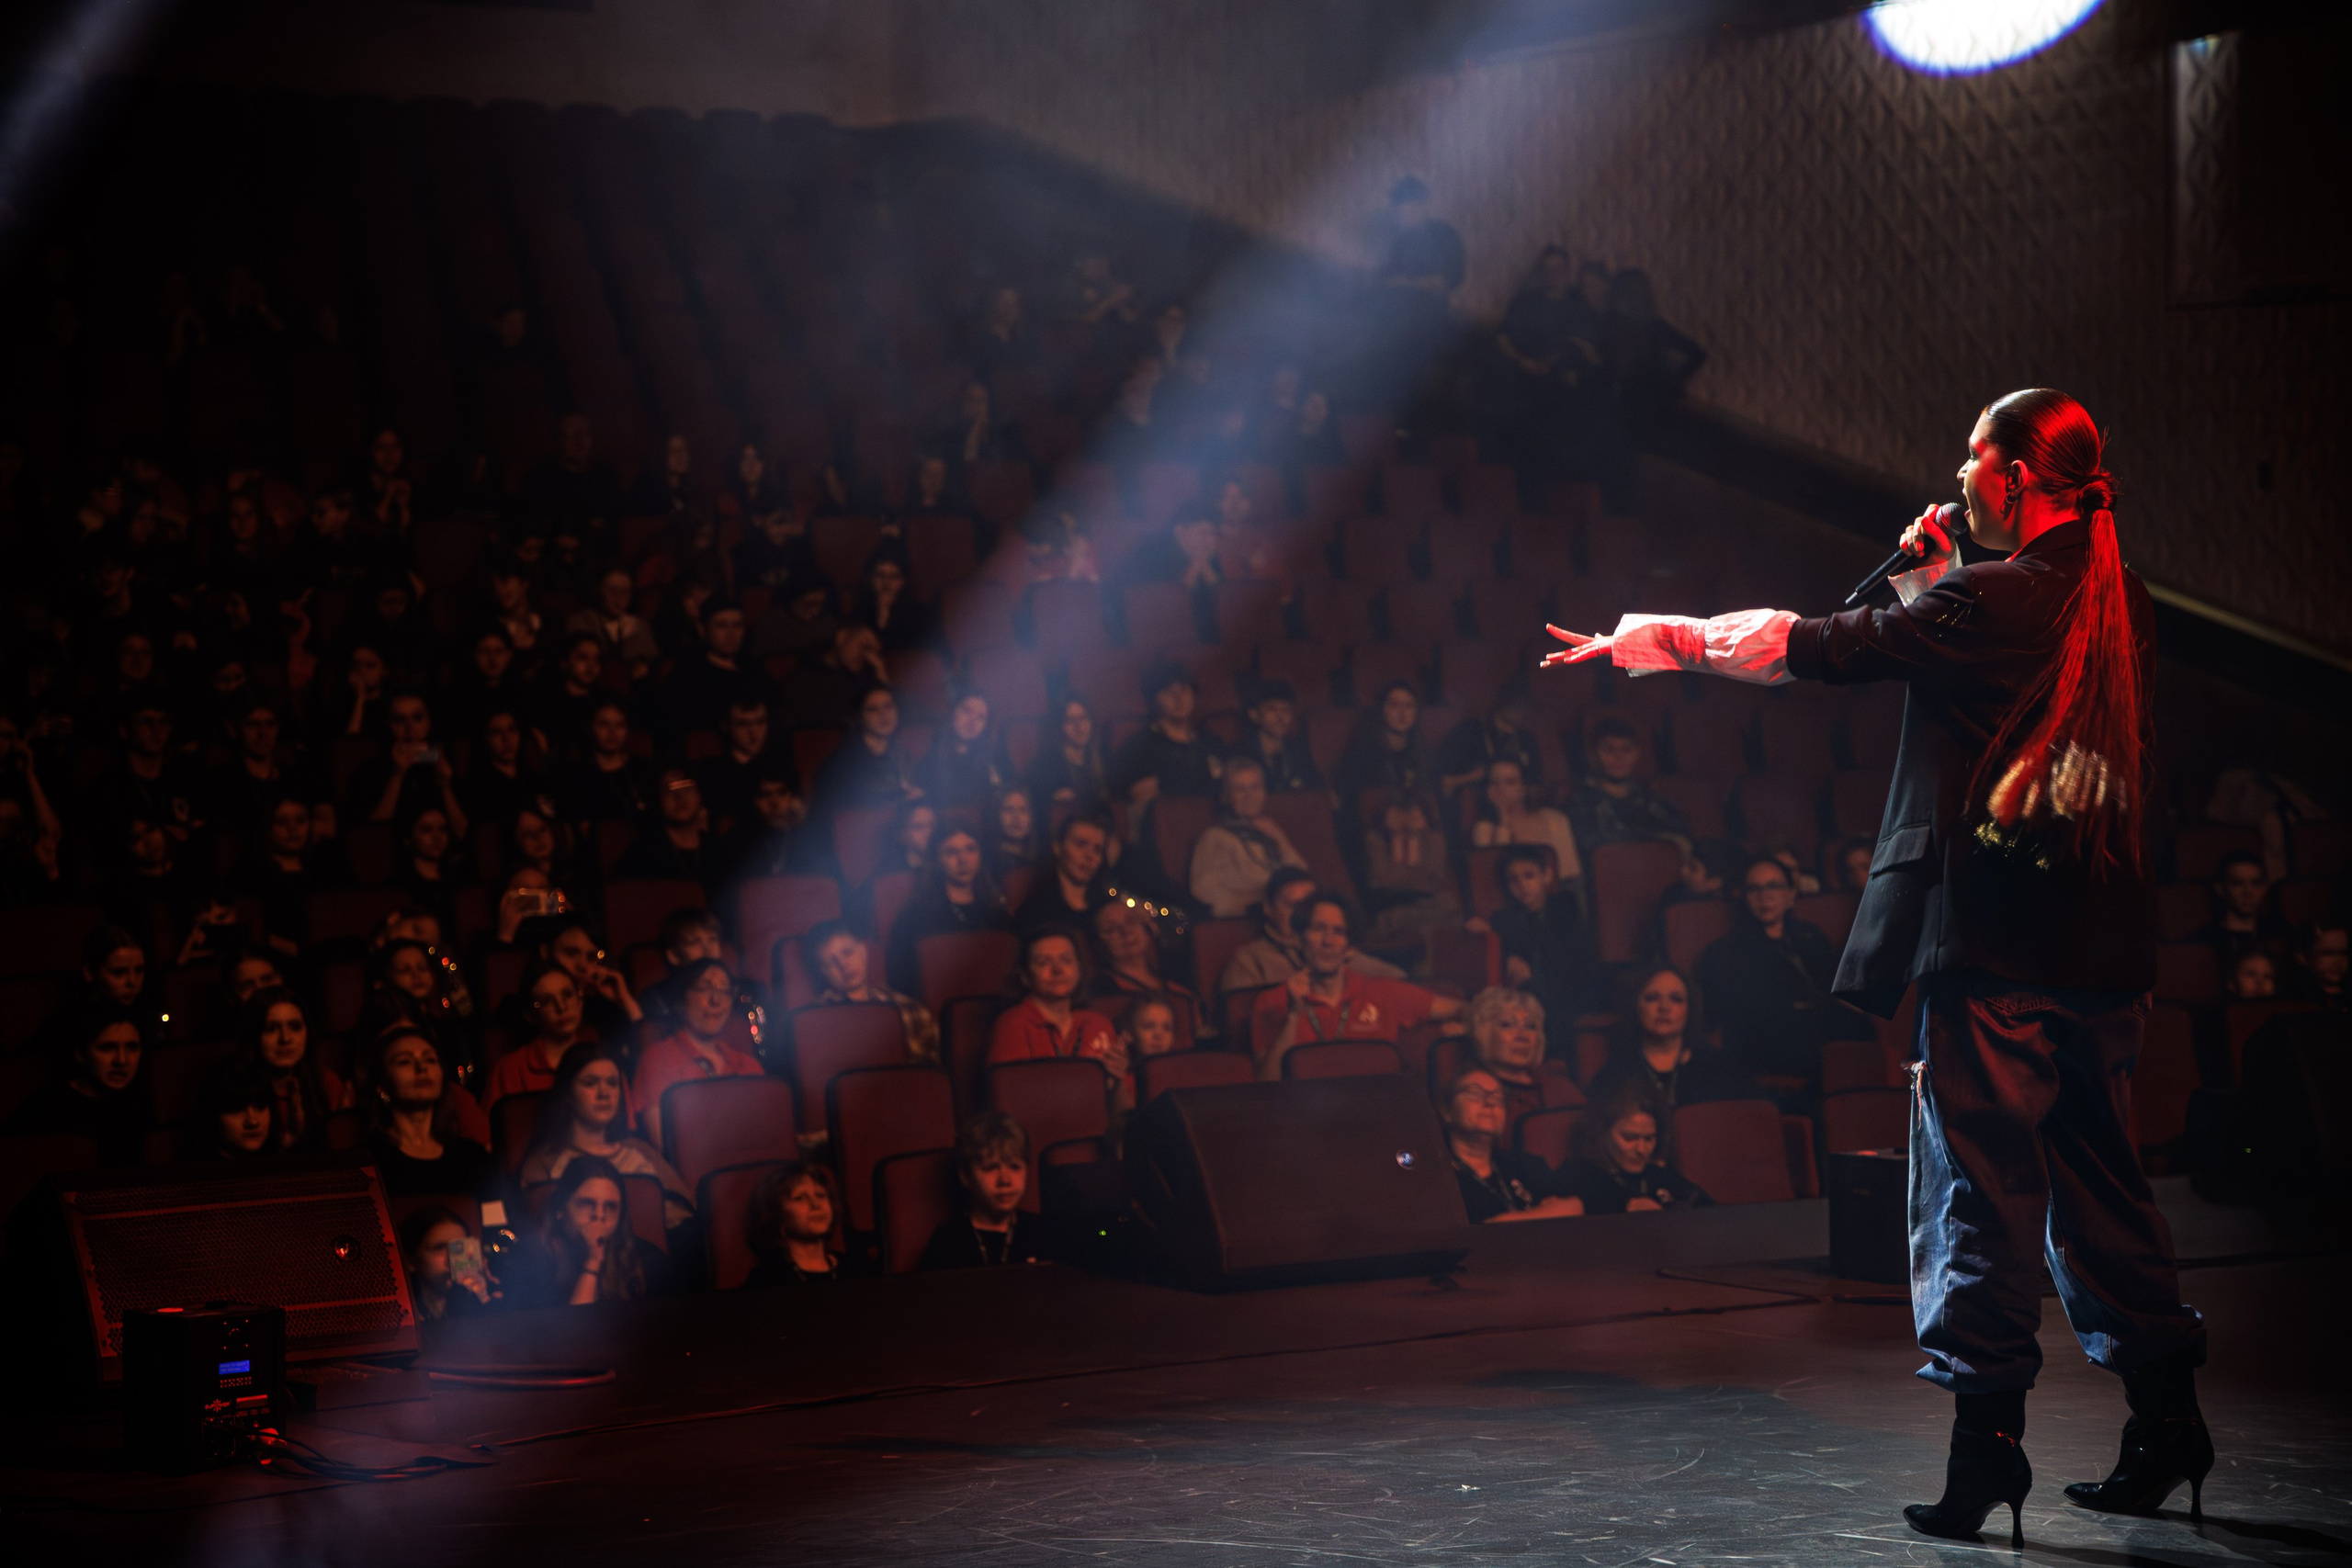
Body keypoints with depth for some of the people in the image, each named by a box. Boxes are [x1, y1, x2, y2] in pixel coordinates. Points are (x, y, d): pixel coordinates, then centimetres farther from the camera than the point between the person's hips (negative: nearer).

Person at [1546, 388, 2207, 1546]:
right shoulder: (2121, 608, 11)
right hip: (2102, 949, 8)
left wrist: (1654, 637, 2)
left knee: (1981, 1191, -3)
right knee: (2098, 1189, 15)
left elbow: (1810, 646, -8)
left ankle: (1987, 1441, -3)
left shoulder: (1992, 600, -12)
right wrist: (1936, 584, 16)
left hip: (1994, 945, -7)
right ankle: (2166, 1424, 19)